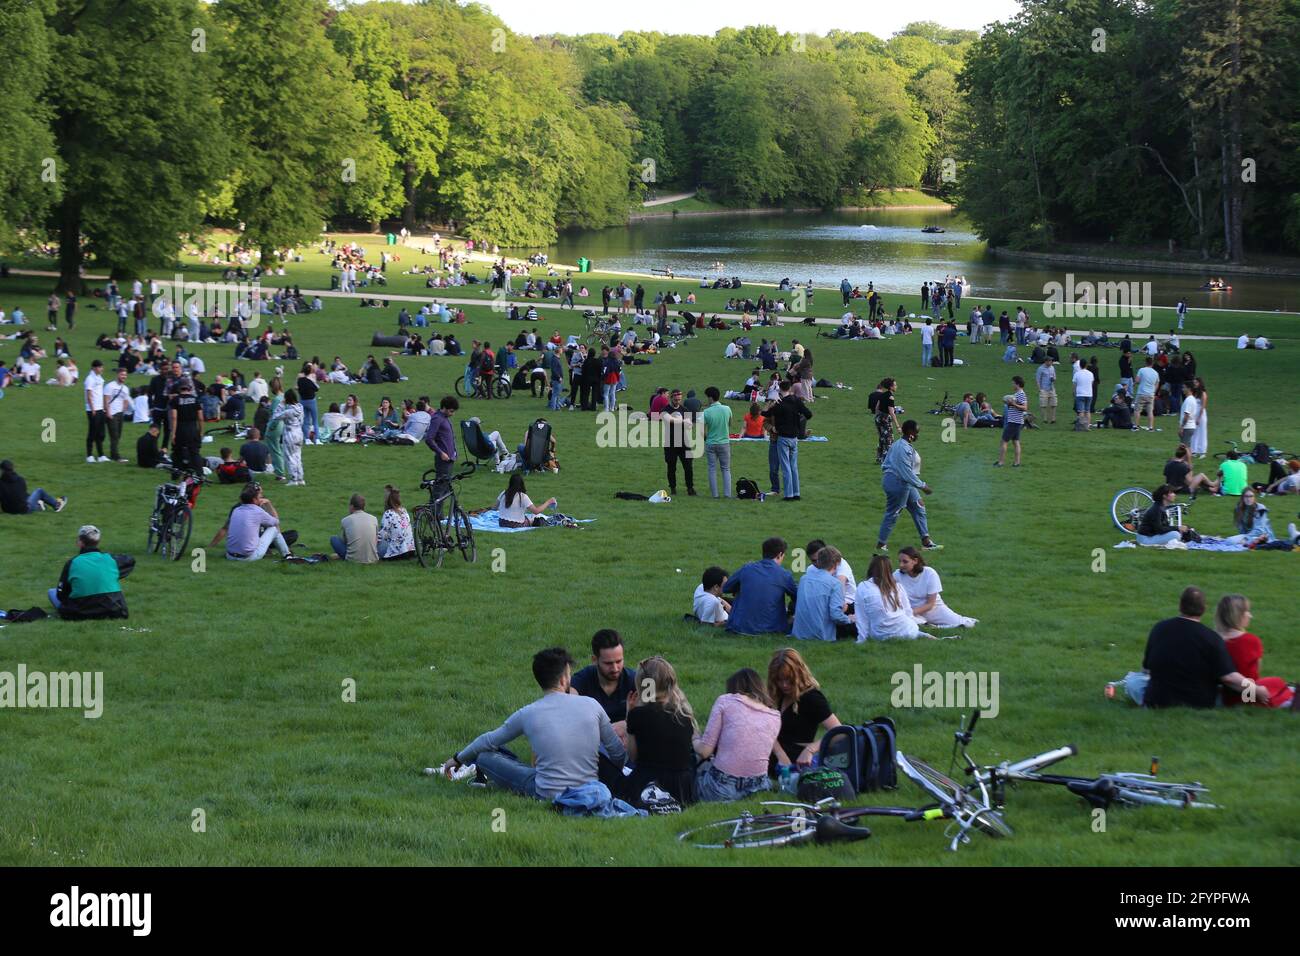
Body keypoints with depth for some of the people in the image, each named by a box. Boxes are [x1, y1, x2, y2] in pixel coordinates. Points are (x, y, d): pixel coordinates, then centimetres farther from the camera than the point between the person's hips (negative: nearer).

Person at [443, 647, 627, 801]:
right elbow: (620, 754, 3)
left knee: (484, 755, 7)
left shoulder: (527, 714, -6)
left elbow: (489, 740, 10)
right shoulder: (591, 705, -5)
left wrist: (458, 758, 28)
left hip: (548, 796, -2)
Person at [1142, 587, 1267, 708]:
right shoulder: (1211, 639, -9)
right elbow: (1227, 677, -13)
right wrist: (1256, 690, 0)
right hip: (1199, 703, -2)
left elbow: (1146, 668, 15)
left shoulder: (1159, 629, 3)